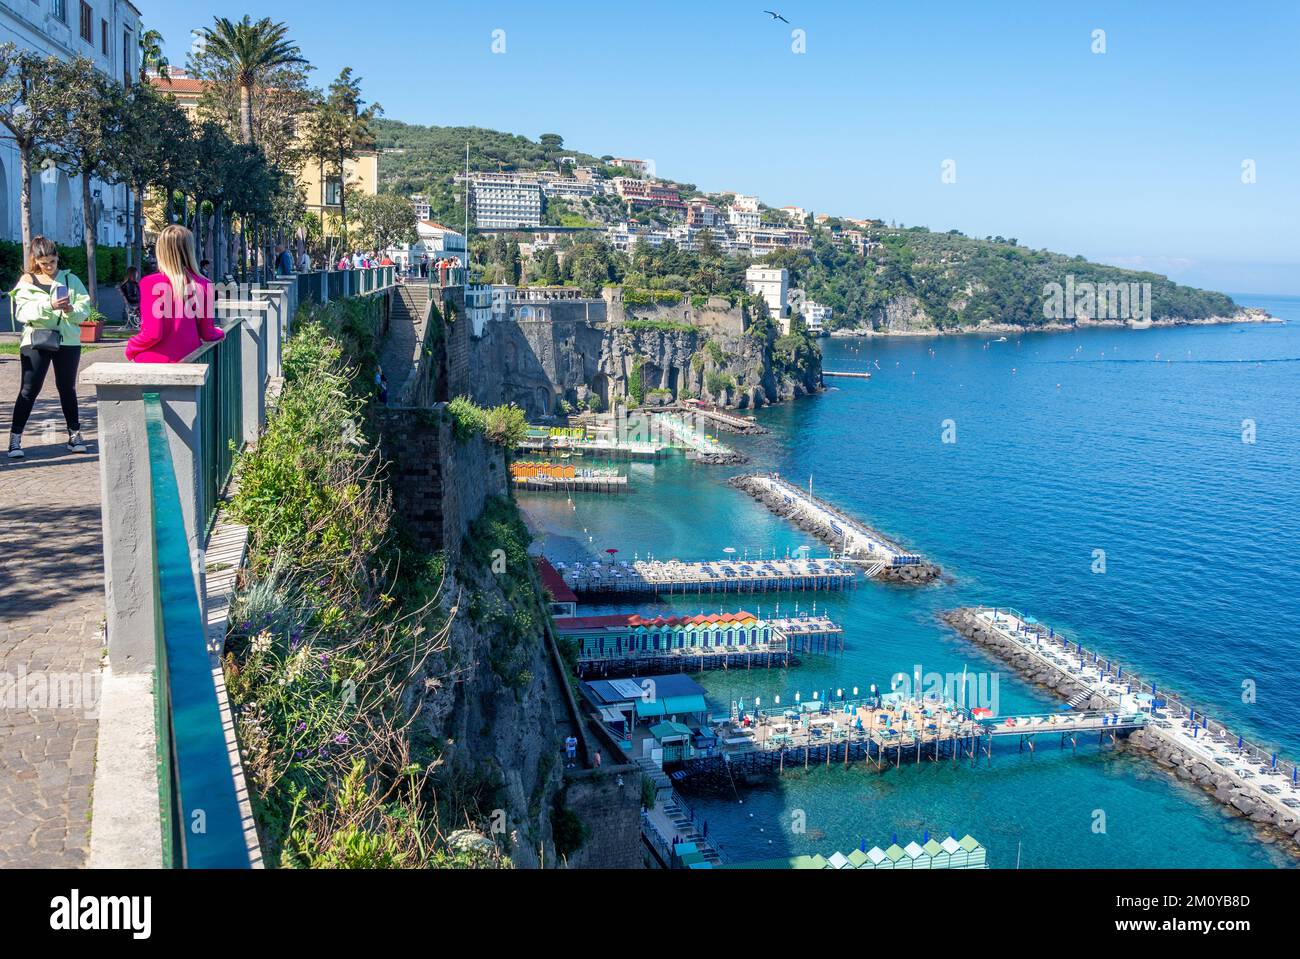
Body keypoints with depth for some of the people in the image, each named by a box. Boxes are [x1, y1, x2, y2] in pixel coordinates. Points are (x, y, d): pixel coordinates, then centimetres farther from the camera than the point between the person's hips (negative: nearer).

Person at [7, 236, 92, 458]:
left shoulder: (70, 279, 10)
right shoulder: (27, 280, 6)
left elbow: (85, 306, 4)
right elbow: (22, 311, -7)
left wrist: (72, 310, -18)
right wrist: (49, 306, -21)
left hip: (68, 340, 2)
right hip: (36, 340, -2)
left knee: (67, 388, 10)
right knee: (29, 389, -3)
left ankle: (74, 435, 18)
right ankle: (15, 438, -2)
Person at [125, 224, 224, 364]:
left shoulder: (151, 284, -10)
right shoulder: (203, 284, -1)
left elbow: (152, 334, -13)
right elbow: (207, 333, 4)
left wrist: (131, 348, 6)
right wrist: (219, 333, 27)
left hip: (156, 362, -3)